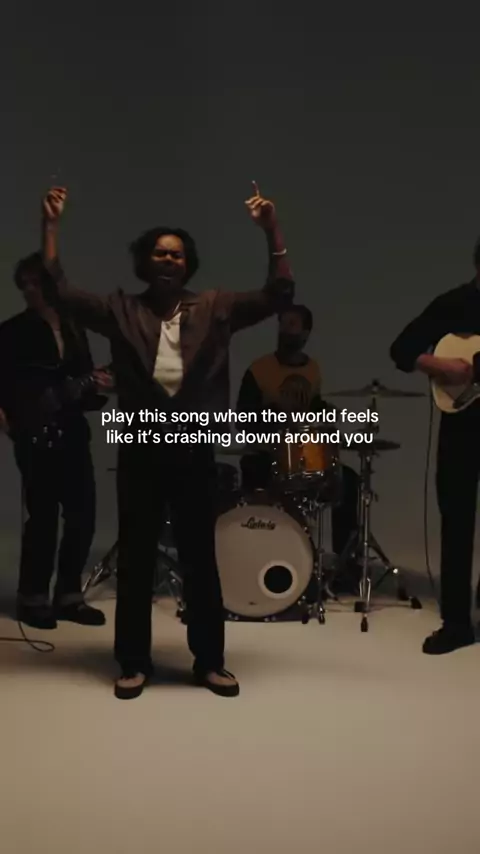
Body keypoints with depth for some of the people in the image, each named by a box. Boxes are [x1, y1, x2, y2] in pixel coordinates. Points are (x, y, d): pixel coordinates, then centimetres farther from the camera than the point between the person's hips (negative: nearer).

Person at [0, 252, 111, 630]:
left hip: (73, 434, 5)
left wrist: (95, 386, -3)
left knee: (82, 516, 4)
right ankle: (33, 597, 12)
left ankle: (68, 595, 18)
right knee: (43, 517, -4)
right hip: (35, 437, -5)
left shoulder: (74, 328, 15)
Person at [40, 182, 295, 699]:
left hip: (194, 451, 0)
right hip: (140, 450, 0)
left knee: (200, 558, 9)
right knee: (135, 558, 8)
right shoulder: (120, 311, 4)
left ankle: (210, 662, 23)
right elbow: (58, 291, -1)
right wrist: (51, 225, -4)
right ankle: (134, 663, 24)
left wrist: (271, 229, -8)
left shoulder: (215, 310, 4)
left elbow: (279, 295, -2)